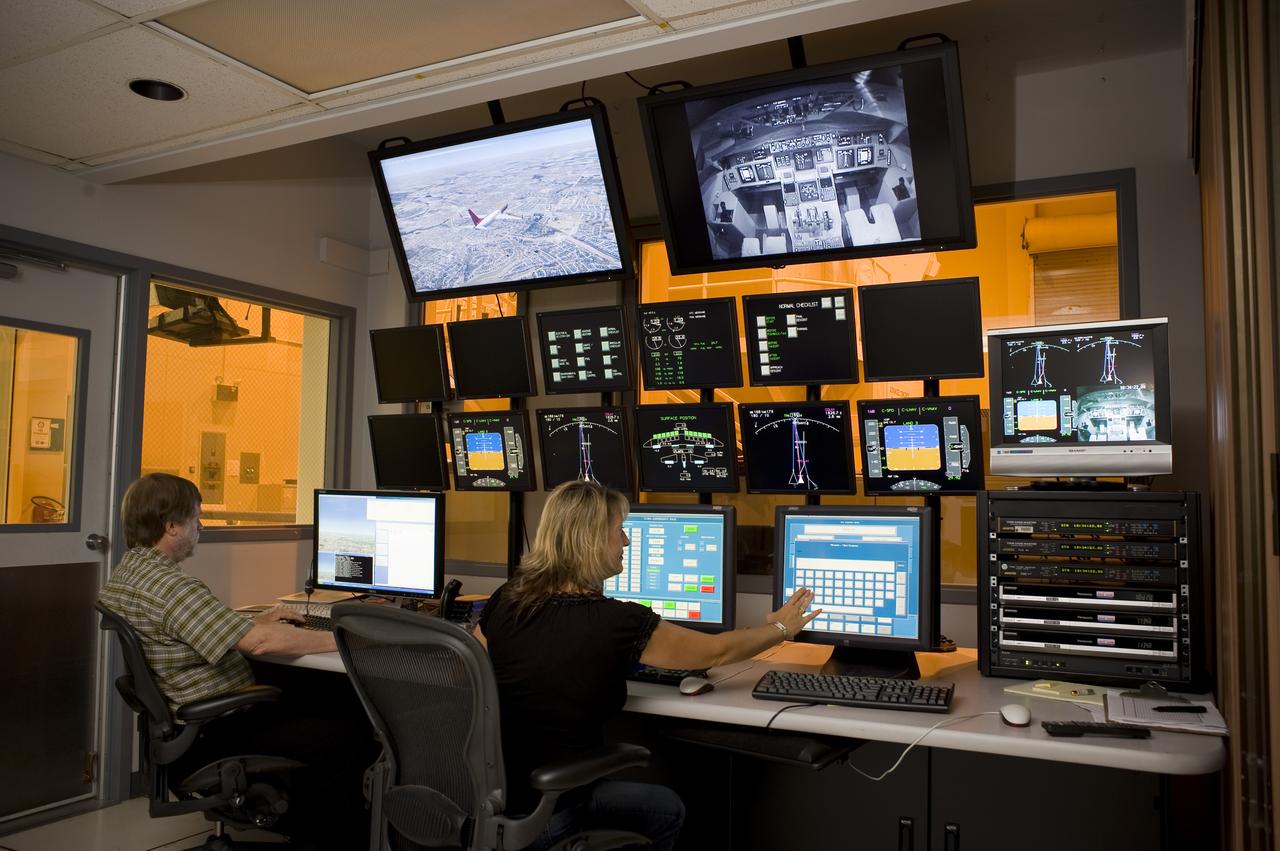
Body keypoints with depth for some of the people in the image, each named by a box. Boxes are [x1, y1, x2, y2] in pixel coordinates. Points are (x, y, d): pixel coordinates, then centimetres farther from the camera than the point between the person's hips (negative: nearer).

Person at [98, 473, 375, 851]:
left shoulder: (122, 576, 8)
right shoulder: (171, 586, -26)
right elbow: (260, 642, -31)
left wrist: (253, 621, 14)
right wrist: (338, 639, -21)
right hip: (213, 740, -11)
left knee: (318, 710, 20)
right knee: (353, 735, -13)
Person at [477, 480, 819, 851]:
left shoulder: (505, 600, -4)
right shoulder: (616, 622, -19)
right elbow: (717, 652, -4)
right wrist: (781, 627, 14)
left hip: (485, 794, 6)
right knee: (666, 808, 23)